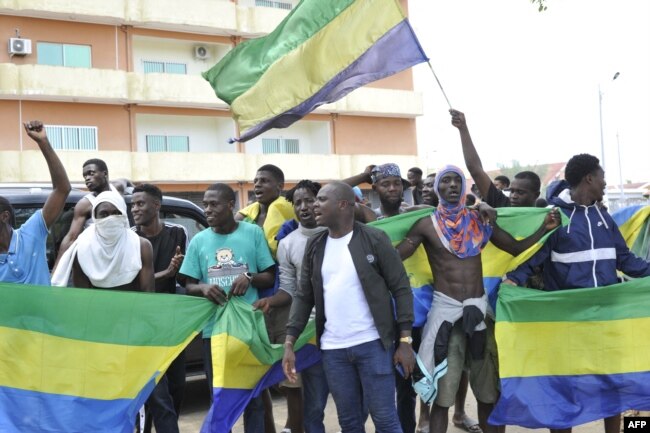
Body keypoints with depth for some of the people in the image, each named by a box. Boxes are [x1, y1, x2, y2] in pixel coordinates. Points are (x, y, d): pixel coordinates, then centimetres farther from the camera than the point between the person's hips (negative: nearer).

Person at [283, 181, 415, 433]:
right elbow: (303, 296, 9)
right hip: (332, 349, 4)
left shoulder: (374, 239, -6)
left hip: (372, 344, -4)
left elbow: (401, 289, -5)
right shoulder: (314, 245, 7)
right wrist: (289, 343, 1)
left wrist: (405, 341, -10)